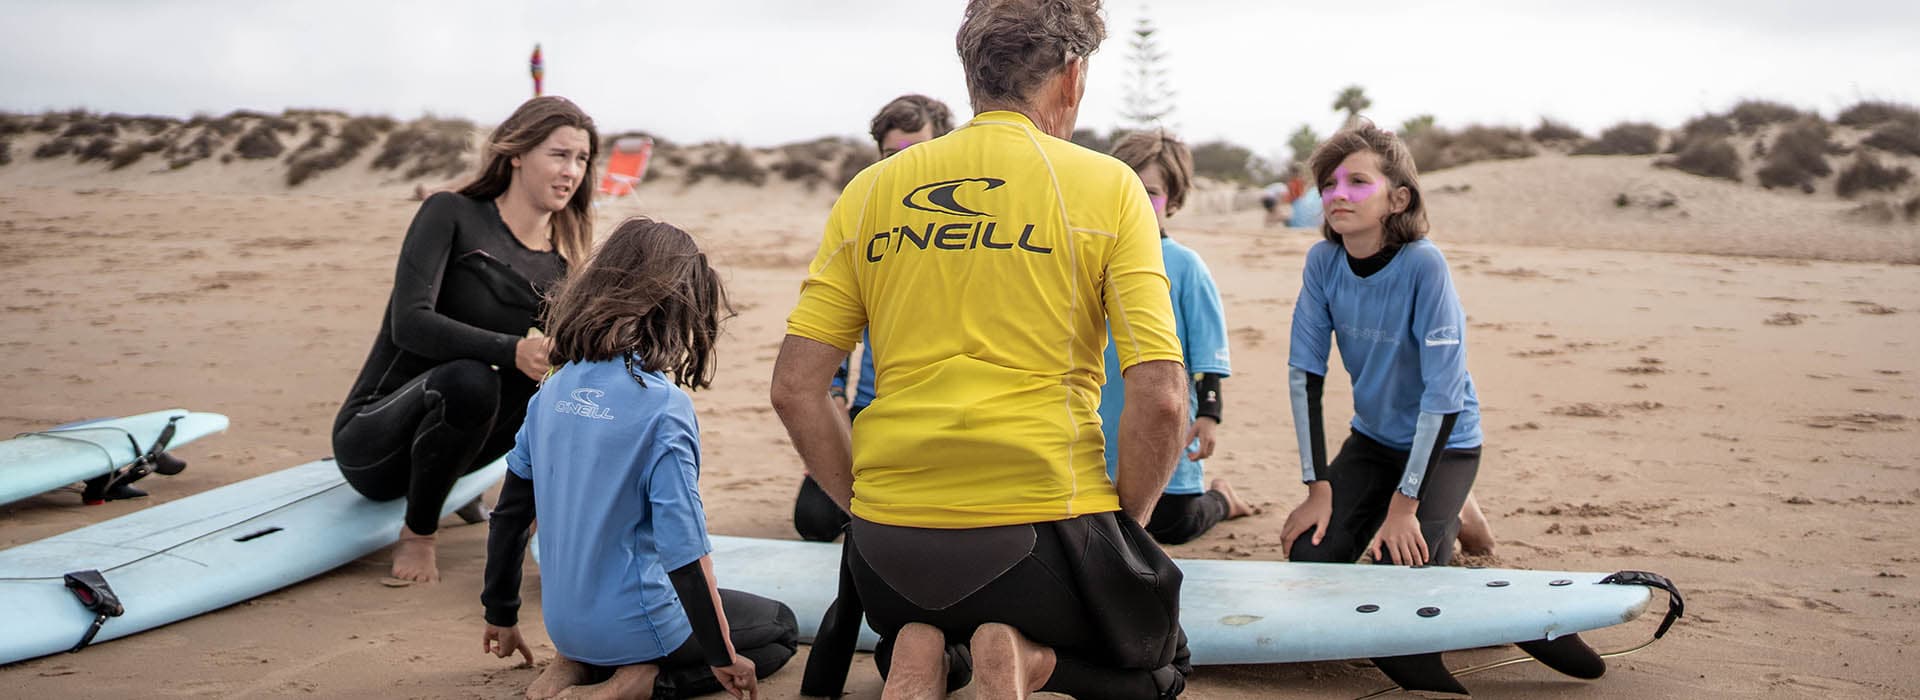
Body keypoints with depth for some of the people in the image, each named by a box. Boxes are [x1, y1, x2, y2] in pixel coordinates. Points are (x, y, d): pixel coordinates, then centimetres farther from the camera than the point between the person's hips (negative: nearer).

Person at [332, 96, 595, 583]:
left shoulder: (559, 267, 3)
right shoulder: (452, 214, -12)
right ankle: (416, 537, -14)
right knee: (468, 379, -36)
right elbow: (410, 324, -26)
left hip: (444, 440, 5)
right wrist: (513, 350, -39)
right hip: (371, 439, -5)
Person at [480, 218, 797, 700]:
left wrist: (501, 616, 19)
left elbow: (510, 514, 6)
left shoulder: (554, 391, 0)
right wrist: (723, 658, -13)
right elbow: (683, 545, -22)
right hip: (631, 621, -7)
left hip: (564, 620, 7)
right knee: (781, 628, 16)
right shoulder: (663, 406, -20)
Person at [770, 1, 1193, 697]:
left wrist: (867, 506, 13)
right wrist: (1123, 522, 4)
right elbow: (1160, 397, -11)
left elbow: (794, 388, 3)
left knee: (916, 640, 38)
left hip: (891, 546, 4)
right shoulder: (1107, 186, -3)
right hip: (1044, 527, -3)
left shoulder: (873, 189, 6)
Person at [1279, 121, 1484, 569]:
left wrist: (1405, 505, -24)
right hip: (1373, 437, 4)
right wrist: (1318, 488, -12)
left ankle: (1445, 525, 14)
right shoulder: (1323, 261, -13)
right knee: (1308, 557, -11)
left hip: (1442, 443, -4)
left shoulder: (1423, 264, -27)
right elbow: (1304, 374, -9)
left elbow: (1443, 391, -26)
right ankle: (1378, 518, 19)